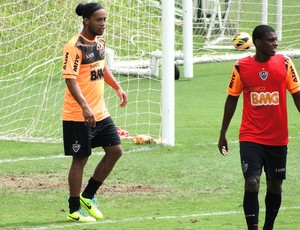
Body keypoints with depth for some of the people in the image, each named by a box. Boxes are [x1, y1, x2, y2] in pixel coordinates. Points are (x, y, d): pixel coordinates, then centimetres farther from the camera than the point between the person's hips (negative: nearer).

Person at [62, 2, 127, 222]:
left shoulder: (100, 41, 9)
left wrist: (118, 88, 17)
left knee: (115, 150, 6)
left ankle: (88, 196, 20)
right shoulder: (75, 47, -17)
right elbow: (70, 79, -24)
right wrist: (84, 107, -33)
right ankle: (74, 210, 11)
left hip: (100, 112, 8)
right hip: (78, 115, -8)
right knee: (81, 159, -1)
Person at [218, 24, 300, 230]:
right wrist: (223, 134, 8)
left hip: (278, 138, 2)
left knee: (275, 186, 11)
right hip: (250, 138, -2)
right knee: (252, 183, -14)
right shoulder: (241, 67, -4)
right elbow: (232, 99, 5)